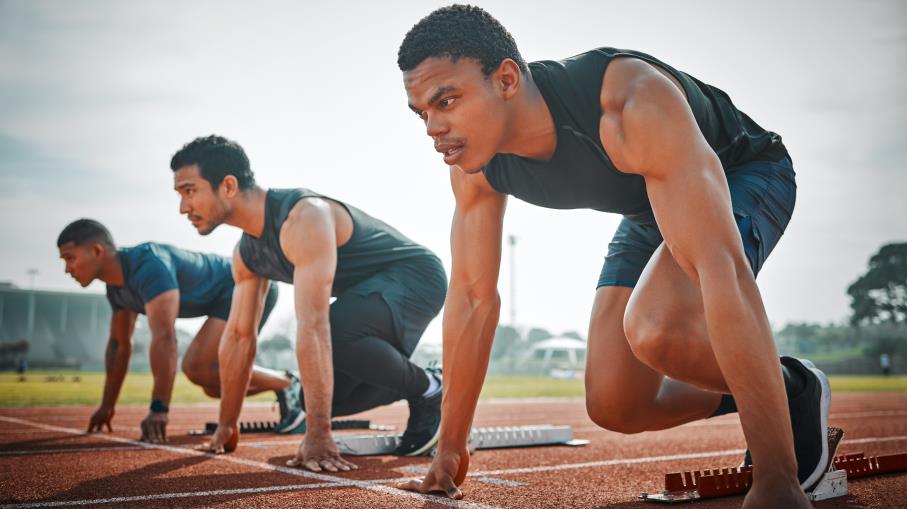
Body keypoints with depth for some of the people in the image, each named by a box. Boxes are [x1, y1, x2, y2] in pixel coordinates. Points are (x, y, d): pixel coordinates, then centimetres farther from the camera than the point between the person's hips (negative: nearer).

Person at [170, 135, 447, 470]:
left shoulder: (304, 218, -31)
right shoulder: (246, 254, 0)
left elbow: (313, 326, -38)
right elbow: (239, 336, 8)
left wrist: (318, 435, -41)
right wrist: (226, 425, 11)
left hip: (415, 278, -9)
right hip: (372, 289, 9)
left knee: (333, 333, -35)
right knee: (322, 398, 1)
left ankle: (426, 388, -11)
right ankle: (416, 385, 21)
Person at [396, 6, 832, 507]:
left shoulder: (631, 104, -41)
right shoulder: (475, 163, -19)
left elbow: (722, 269, -47)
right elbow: (473, 297, -9)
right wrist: (449, 451, -5)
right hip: (649, 210, 7)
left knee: (656, 329, -36)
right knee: (615, 405, -3)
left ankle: (793, 392, -6)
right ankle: (745, 395, 24)